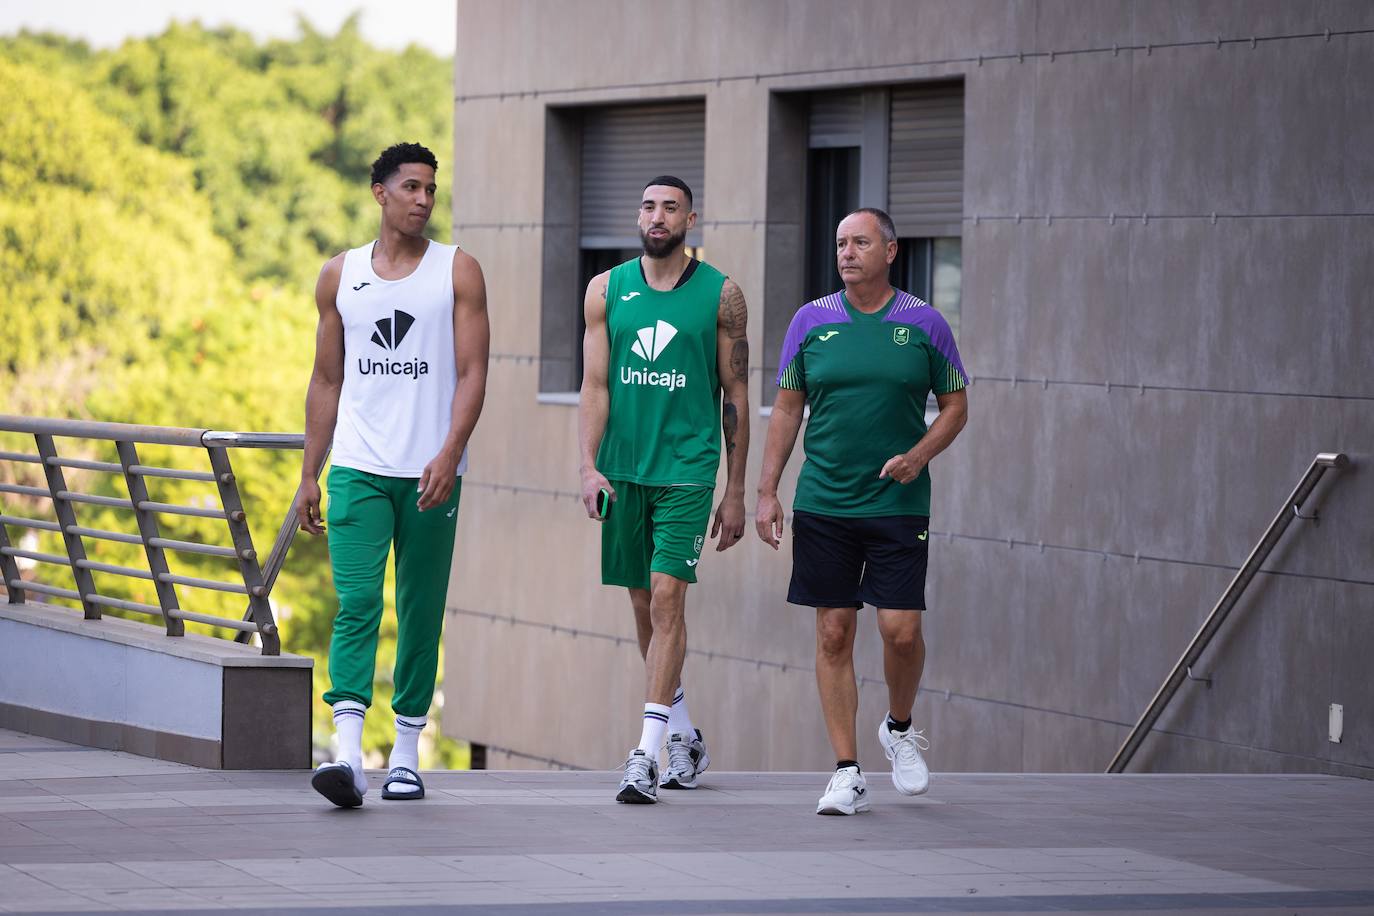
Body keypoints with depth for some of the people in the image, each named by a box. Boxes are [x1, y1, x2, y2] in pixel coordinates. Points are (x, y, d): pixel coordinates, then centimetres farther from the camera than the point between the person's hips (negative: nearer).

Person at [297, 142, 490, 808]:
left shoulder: (457, 271, 4)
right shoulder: (340, 276, 11)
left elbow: (472, 373, -3)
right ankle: (347, 754, -21)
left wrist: (450, 453, -17)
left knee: (421, 613, 5)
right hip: (358, 469, 1)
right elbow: (327, 382, 15)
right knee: (356, 605, -12)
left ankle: (406, 753, 14)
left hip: (430, 473, -1)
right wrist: (309, 476, 11)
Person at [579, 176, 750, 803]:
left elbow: (735, 395, 3)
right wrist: (590, 466, -9)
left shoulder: (721, 295, 0)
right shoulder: (607, 290, 6)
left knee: (667, 598, -14)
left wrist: (736, 493, 2)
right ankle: (684, 737, 28)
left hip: (687, 469, -3)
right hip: (622, 468, 3)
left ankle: (646, 755, -18)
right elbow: (595, 385, 4)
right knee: (644, 605, 10)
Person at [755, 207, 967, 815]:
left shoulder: (925, 325, 0)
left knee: (901, 630, -7)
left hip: (898, 506, -1)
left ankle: (900, 729, 23)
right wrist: (767, 491, 3)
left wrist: (919, 455, -10)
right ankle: (847, 772, 6)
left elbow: (955, 406, 8)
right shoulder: (812, 321, 4)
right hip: (823, 506, 1)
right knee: (834, 634, 1)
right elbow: (786, 408, 9)